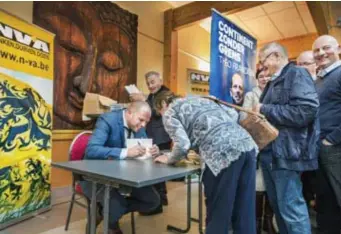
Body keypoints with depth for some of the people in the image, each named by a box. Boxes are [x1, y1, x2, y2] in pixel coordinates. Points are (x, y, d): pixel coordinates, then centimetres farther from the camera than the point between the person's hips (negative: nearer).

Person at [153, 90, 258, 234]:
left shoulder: (169, 113, 10)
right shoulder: (198, 100, 30)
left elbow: (183, 144, -6)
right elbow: (233, 114, 26)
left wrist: (169, 159, 14)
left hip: (224, 153, -8)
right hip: (248, 145, 8)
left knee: (218, 211, 10)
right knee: (245, 211, 17)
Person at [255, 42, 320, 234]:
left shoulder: (297, 74, -8)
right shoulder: (274, 82, 19)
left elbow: (306, 111, -23)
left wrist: (264, 109, -16)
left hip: (286, 153, -9)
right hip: (270, 153, 9)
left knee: (291, 209, -1)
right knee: (278, 205, 19)